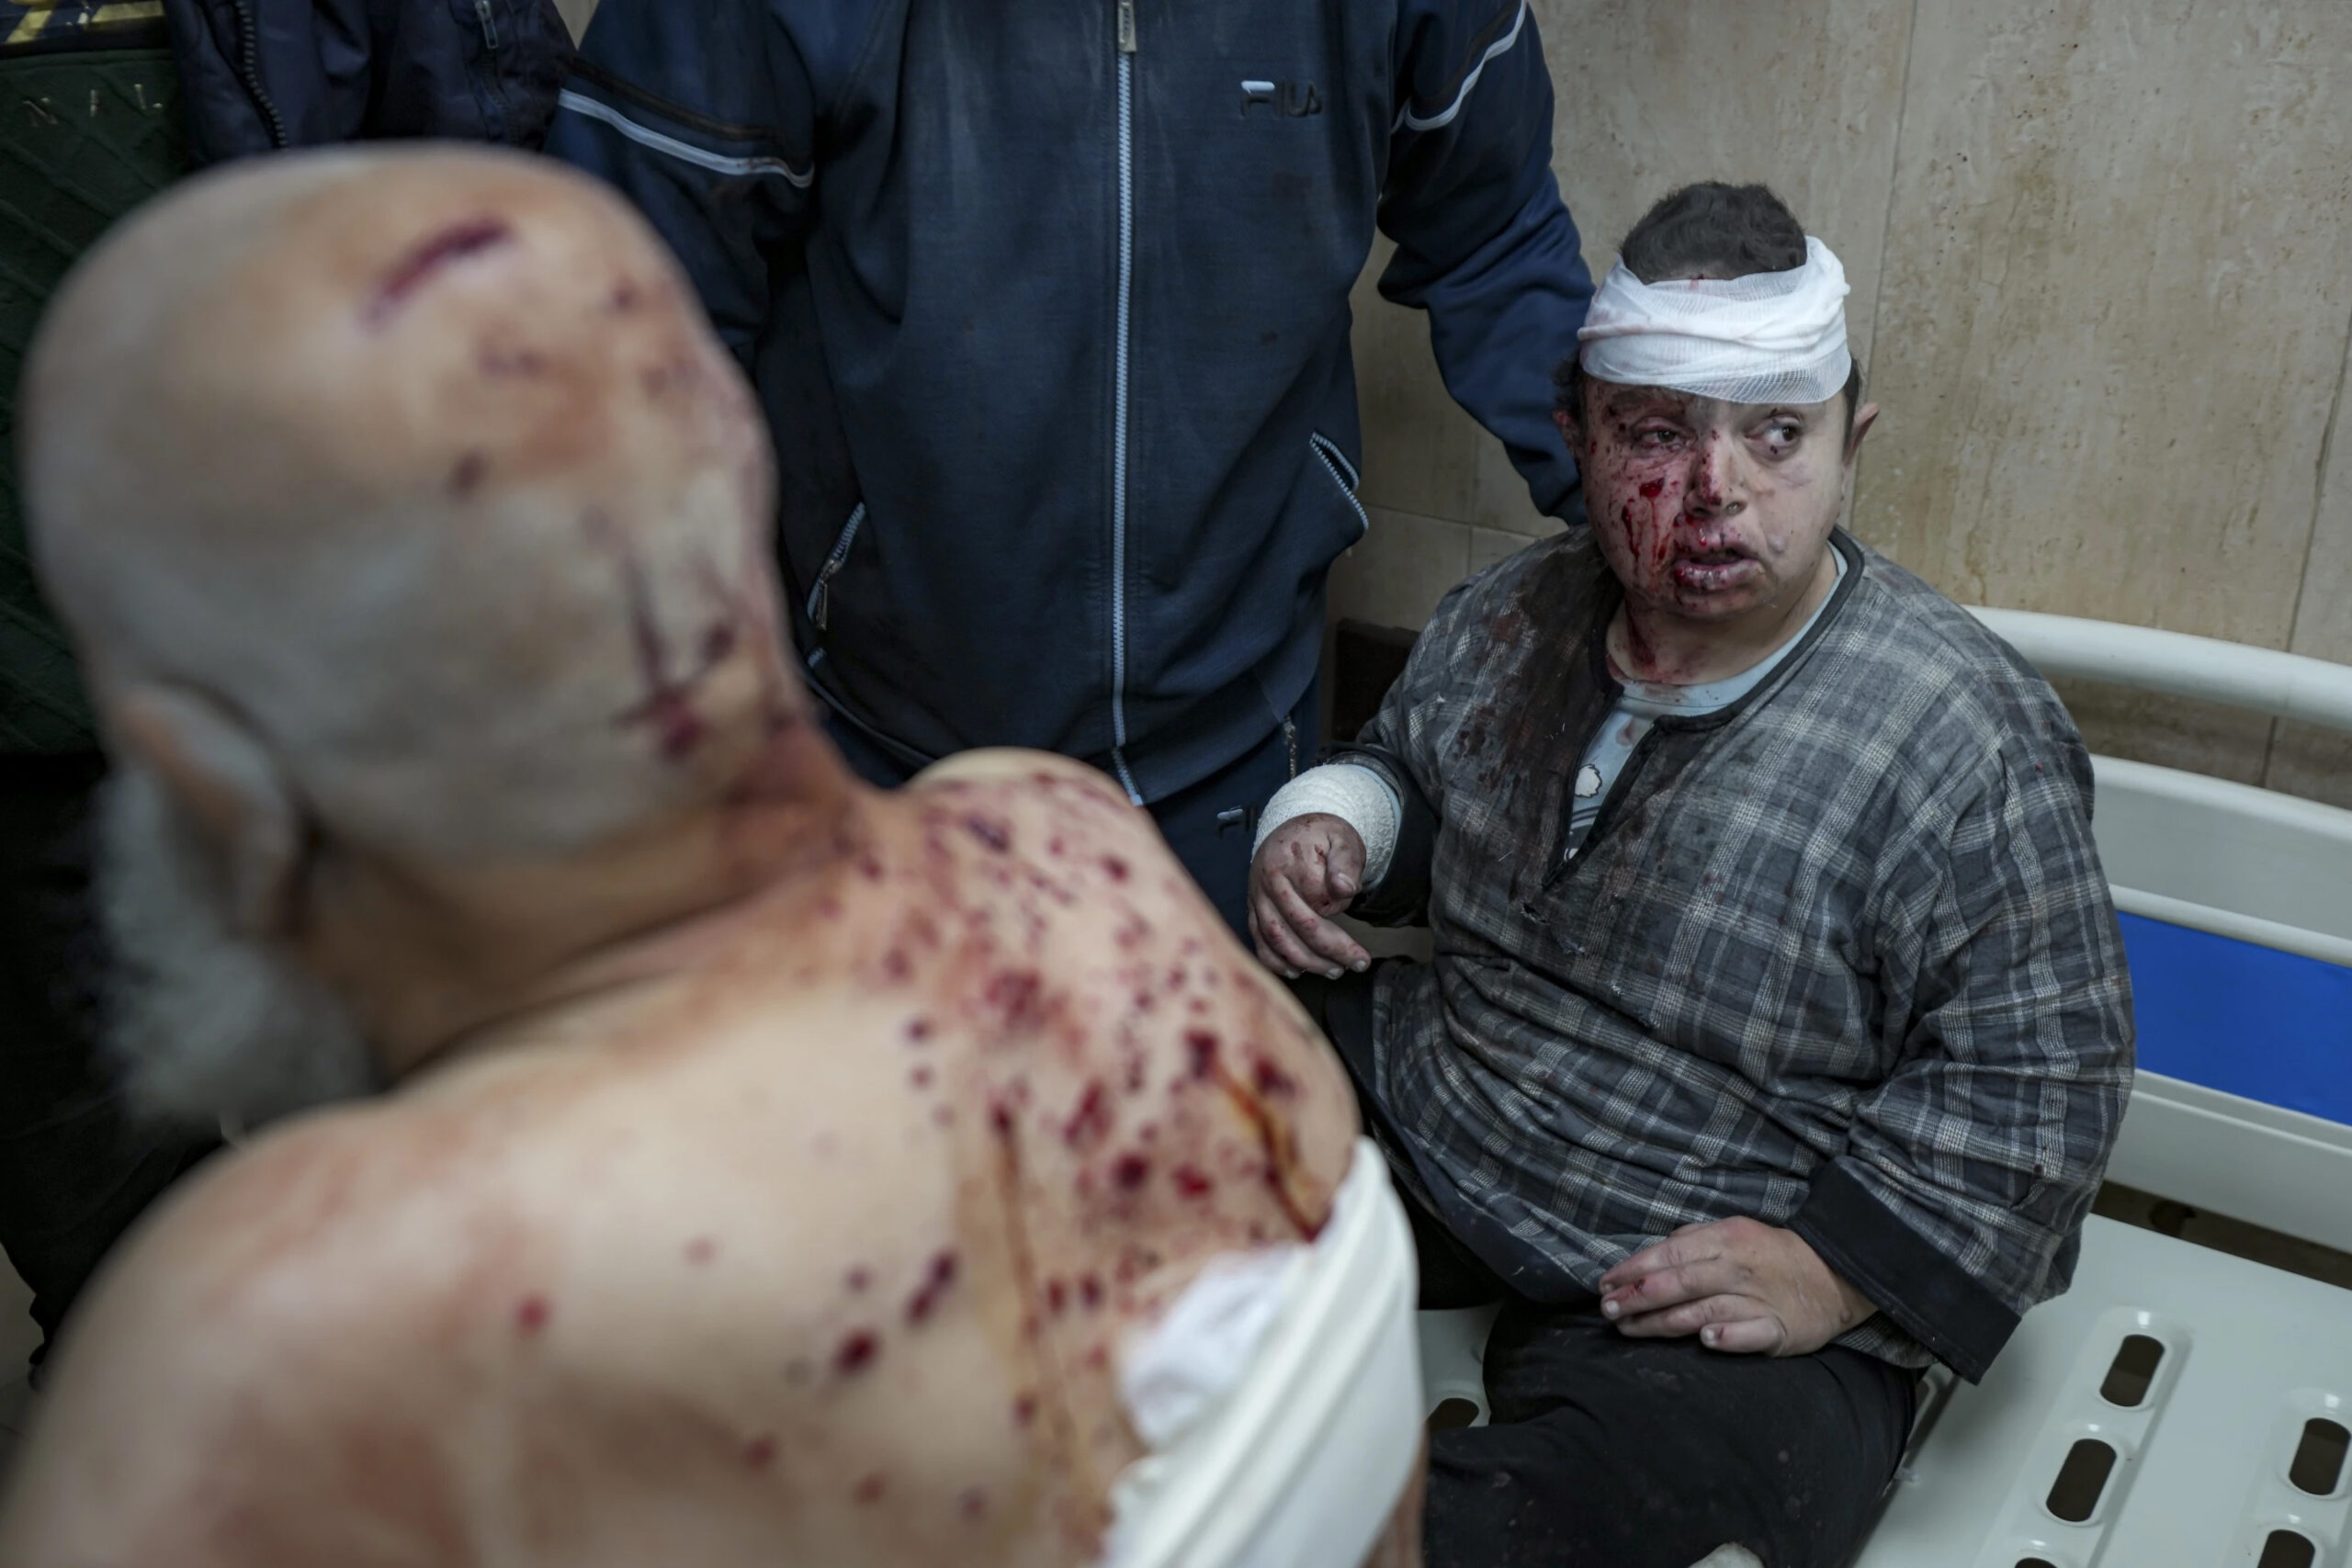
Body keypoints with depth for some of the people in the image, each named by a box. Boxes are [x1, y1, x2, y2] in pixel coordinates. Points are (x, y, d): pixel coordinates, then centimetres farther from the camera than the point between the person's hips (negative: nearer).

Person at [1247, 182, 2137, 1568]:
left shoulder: (1963, 738, -16)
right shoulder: (1514, 615, 1)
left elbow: (2038, 1078, -12)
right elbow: (1402, 765, 20)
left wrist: (1830, 1267, -21)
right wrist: (1330, 826, -2)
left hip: (1728, 1304, -5)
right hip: (1414, 1107, 6)